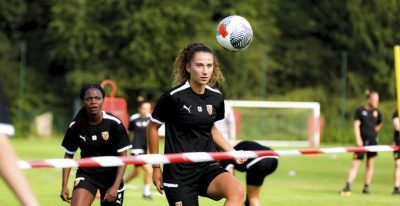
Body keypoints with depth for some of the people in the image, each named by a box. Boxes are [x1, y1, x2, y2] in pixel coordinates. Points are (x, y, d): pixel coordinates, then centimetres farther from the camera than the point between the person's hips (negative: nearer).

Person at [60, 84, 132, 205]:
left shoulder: (114, 124, -15)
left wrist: (116, 186, -17)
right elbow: (68, 156, 3)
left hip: (112, 176, 0)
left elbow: (123, 157, -10)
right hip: (86, 174, 0)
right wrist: (64, 185, -3)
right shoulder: (75, 127, -10)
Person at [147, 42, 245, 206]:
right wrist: (156, 168, 3)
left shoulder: (216, 97, 4)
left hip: (208, 168, 4)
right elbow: (152, 127, 1)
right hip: (179, 173, -4)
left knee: (237, 192, -26)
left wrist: (231, 151, 11)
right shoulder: (174, 97, -12)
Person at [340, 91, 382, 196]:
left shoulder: (377, 112, 8)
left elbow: (379, 124, 26)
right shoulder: (360, 111, -3)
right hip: (362, 141, -4)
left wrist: (374, 130, 10)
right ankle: (348, 186, -8)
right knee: (355, 163, -7)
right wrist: (358, 139, -16)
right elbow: (356, 125, -7)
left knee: (370, 164, 5)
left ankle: (366, 187, 13)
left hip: (373, 140, 4)